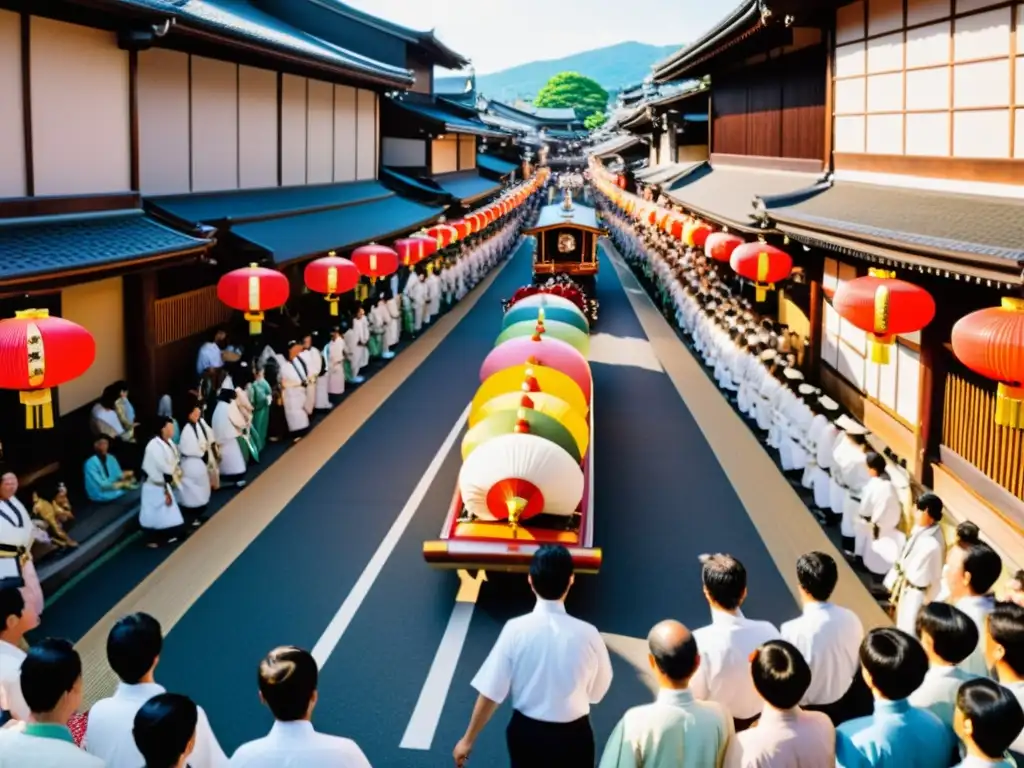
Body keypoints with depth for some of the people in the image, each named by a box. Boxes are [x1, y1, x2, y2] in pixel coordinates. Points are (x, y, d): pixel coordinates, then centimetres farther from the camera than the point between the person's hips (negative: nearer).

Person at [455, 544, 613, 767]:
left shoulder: (516, 630, -18)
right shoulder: (587, 634, -17)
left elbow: (491, 692, -13)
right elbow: (597, 691, -2)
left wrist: (468, 739, -2)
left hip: (526, 732, 1)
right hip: (572, 736, -1)